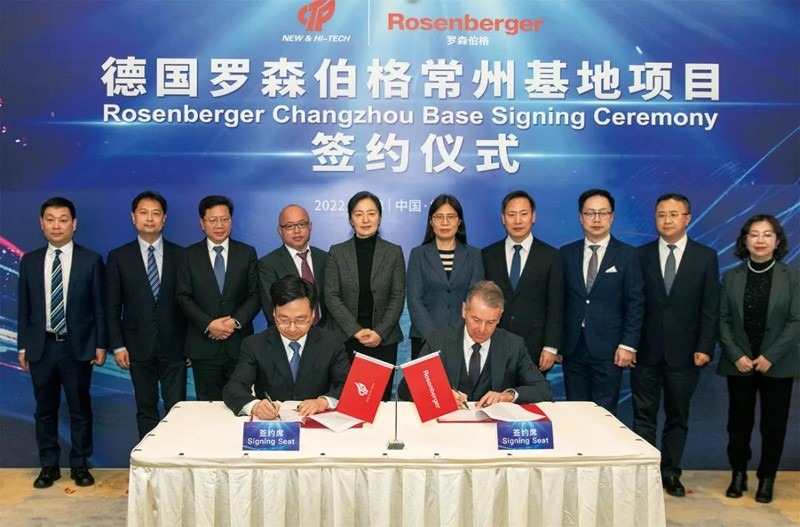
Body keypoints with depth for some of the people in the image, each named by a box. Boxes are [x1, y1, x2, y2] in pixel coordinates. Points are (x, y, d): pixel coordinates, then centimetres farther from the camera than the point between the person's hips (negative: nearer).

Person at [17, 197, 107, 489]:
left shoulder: (91, 260, -2)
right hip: (41, 347, 2)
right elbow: (24, 308, 7)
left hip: (77, 346, -2)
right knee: (45, 410, 11)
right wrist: (23, 346, 3)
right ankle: (49, 466, 23)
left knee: (80, 409, 7)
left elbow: (99, 306, -1)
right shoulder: (29, 261, 5)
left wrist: (101, 344, -5)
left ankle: (80, 465, 20)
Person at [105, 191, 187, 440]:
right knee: (146, 410, 8)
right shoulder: (119, 257, 4)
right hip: (139, 347, 0)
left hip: (173, 346, 0)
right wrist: (117, 346, -3)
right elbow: (112, 306, 4)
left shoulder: (180, 255, 4)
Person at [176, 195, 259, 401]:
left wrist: (235, 321, -13)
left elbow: (255, 294, 2)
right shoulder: (189, 255, 6)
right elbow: (183, 297, 0)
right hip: (203, 344, 0)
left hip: (239, 344, 0)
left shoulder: (247, 253, 7)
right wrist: (208, 324, -13)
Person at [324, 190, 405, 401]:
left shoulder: (394, 252, 5)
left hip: (384, 340, 0)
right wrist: (356, 331, -11)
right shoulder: (337, 252, 5)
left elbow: (398, 297, 1)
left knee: (381, 397, 1)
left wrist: (380, 332, -11)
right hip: (347, 338, 0)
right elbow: (331, 296, -1)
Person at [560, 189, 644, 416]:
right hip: (572, 347, 3)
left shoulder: (627, 255, 1)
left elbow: (635, 304, -2)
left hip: (608, 349, -2)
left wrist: (628, 345, -8)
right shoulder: (566, 253, 8)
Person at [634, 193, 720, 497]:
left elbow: (711, 309, 0)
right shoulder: (641, 255, 2)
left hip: (684, 352, 0)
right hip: (646, 349, 0)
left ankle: (670, 473, 22)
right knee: (643, 415, 5)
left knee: (678, 416, 10)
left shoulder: (706, 257, 2)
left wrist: (705, 347, -7)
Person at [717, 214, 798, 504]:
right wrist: (736, 355, -11)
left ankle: (767, 479, 19)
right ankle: (739, 475, 22)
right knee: (739, 422, 7)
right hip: (739, 363, 1)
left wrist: (770, 356, -14)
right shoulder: (731, 276, 3)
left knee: (774, 424, 6)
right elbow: (723, 320, 1)